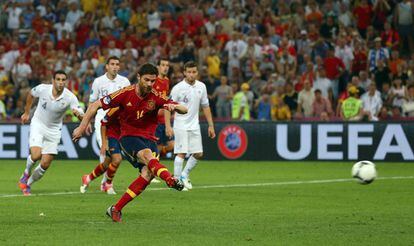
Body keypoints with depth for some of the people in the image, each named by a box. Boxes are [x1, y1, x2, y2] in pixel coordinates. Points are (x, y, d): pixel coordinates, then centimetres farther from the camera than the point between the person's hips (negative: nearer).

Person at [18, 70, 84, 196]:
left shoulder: (70, 97, -19)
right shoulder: (42, 89, -17)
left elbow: (82, 117, -20)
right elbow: (31, 94, 6)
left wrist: (79, 113, -44)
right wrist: (27, 112, 15)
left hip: (54, 130, 1)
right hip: (38, 125, -1)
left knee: (45, 164, -2)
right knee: (36, 155, -23)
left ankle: (27, 183, 23)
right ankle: (27, 173, 10)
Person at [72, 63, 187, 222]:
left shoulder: (156, 97, -3)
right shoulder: (126, 93, -9)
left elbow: (184, 110, -6)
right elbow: (95, 106, -2)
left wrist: (174, 106, -29)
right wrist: (82, 127, -3)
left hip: (149, 139, 3)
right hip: (128, 136, -3)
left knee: (148, 173, -22)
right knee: (147, 155, -34)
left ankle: (116, 209, -12)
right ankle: (170, 180, -65)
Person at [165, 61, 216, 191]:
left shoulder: (201, 86, 4)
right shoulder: (178, 88, -11)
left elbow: (205, 106, 12)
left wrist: (211, 125, 9)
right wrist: (168, 126, -19)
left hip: (194, 126, 5)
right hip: (181, 125, -5)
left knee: (198, 154, 5)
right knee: (181, 153, -10)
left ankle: (184, 175, 23)